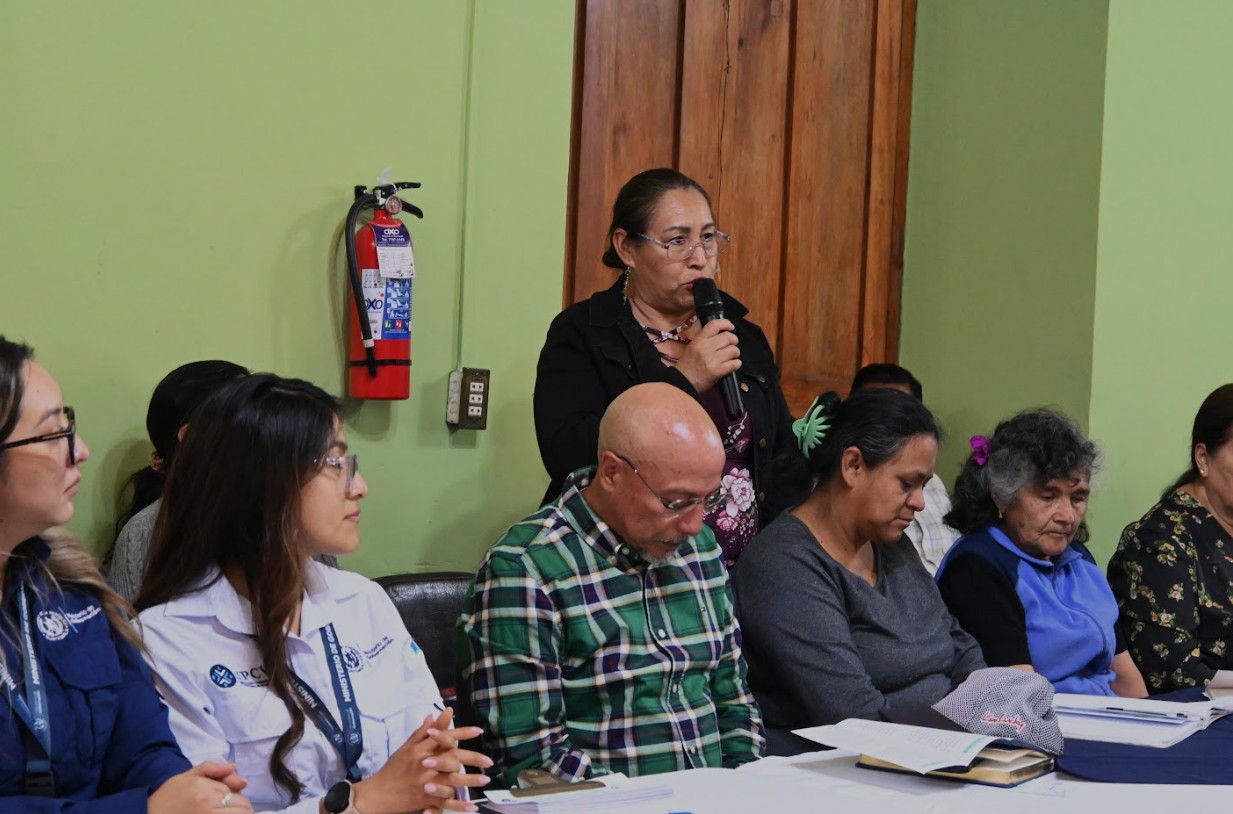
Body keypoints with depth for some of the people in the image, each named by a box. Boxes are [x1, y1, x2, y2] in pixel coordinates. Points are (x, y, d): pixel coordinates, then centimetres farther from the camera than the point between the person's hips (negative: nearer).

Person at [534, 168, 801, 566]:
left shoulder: (745, 337, 16)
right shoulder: (580, 336, 1)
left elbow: (784, 454, 20)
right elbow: (568, 458, -13)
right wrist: (681, 381, -13)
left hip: (743, 574, 3)